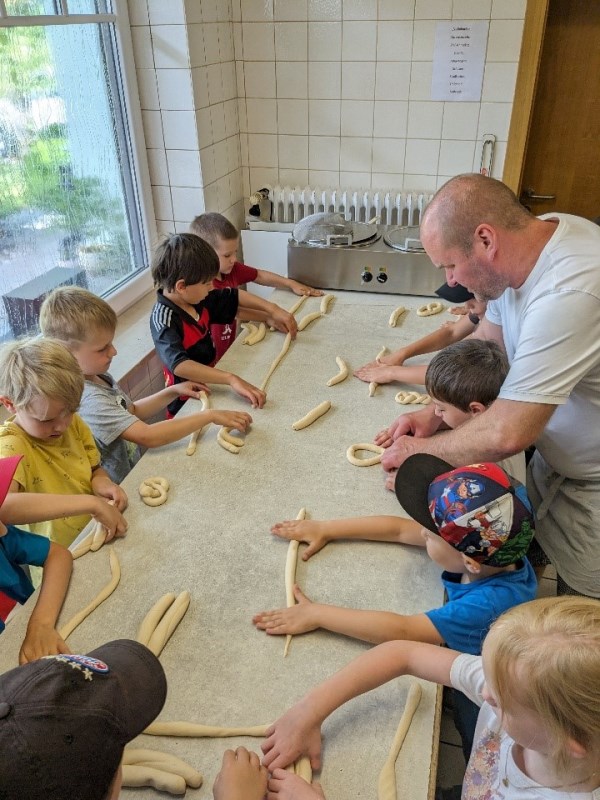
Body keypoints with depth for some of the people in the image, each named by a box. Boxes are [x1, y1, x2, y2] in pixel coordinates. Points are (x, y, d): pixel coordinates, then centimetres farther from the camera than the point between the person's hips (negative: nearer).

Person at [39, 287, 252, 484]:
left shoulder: (96, 376, 0)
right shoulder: (88, 400, -27)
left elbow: (131, 411, 14)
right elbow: (147, 436, -31)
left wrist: (173, 391, 2)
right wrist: (210, 416, -27)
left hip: (132, 471, 8)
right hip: (117, 491, -8)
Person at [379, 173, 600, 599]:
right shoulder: (528, 245, -10)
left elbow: (507, 434, -33)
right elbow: (487, 343, 6)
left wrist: (423, 449, -16)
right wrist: (437, 411, -5)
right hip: (553, 458, 7)